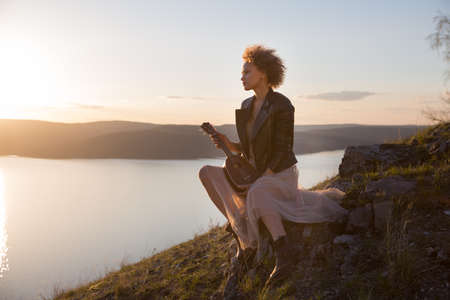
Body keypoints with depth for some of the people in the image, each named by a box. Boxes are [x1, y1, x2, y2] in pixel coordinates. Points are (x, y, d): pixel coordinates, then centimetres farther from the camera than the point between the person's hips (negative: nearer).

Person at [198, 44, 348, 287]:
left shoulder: (282, 106, -15)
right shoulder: (246, 107, 8)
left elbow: (281, 151, -18)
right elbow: (246, 149, 12)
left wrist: (258, 180, -23)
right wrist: (228, 144, -8)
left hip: (280, 174, -8)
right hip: (254, 176, 8)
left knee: (256, 193, -40)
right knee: (207, 173, -7)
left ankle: (284, 255, -36)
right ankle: (242, 234, -6)